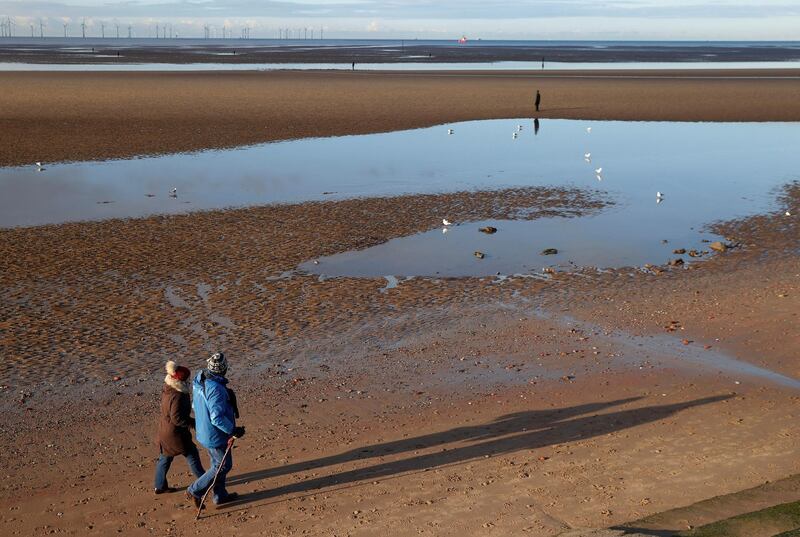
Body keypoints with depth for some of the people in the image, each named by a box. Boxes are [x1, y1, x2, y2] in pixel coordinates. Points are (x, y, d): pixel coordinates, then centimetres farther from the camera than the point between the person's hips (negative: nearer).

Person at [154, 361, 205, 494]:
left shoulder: (168, 390, 1)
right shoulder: (177, 396, -29)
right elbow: (177, 418, -28)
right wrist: (194, 423, -17)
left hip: (165, 429, 9)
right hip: (175, 432, -9)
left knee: (165, 457, 19)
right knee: (192, 454, 7)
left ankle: (160, 486, 29)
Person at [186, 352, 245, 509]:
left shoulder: (199, 381, -3)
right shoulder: (216, 389, -32)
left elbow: (195, 406, 10)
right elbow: (217, 418, -33)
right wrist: (234, 430, -20)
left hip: (203, 431, 9)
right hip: (216, 435, -9)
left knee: (218, 464, 23)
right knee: (223, 466, 9)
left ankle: (220, 495, 35)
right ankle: (195, 491, 13)